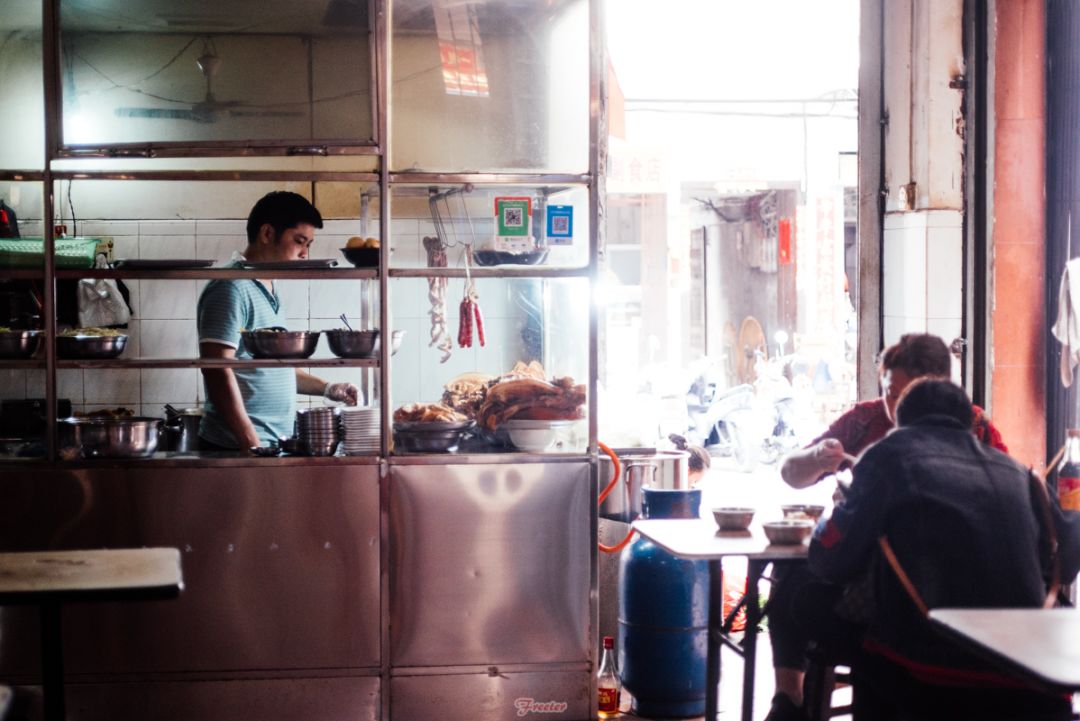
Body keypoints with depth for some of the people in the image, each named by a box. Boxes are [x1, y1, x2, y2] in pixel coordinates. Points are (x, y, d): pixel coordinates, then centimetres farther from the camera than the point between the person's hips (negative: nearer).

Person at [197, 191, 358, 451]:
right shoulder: (232, 288, -12)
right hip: (237, 448, -9)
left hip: (276, 443, 9)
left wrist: (327, 389, 15)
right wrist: (254, 446, -22)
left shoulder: (269, 292, 18)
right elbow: (217, 371, -19)